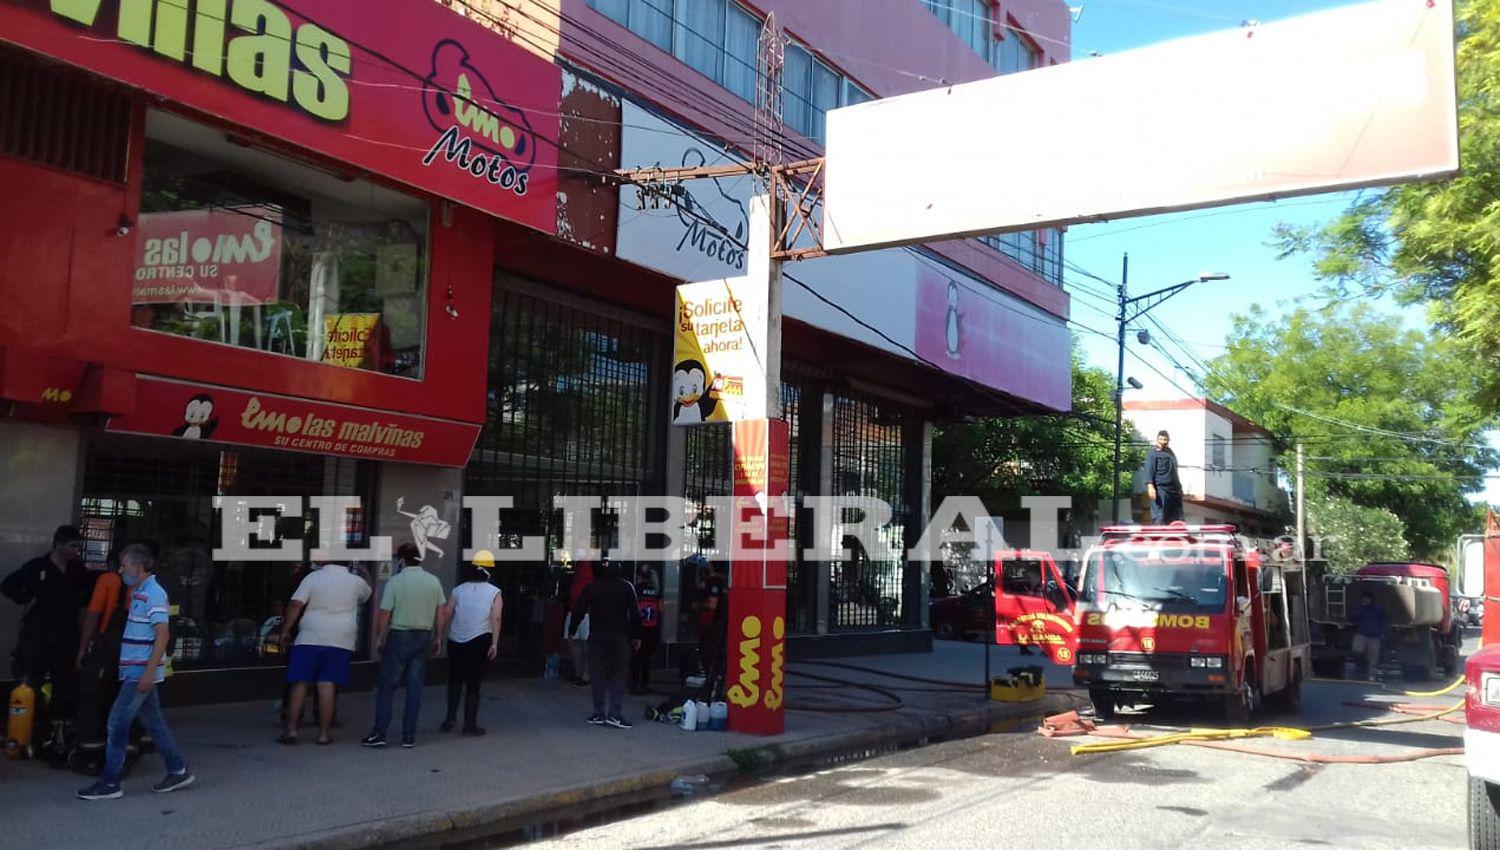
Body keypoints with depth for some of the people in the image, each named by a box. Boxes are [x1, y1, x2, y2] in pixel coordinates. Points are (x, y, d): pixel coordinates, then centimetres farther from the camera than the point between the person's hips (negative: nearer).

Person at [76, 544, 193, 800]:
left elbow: (162, 635, -21)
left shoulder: (154, 594, -15)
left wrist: (149, 671, -24)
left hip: (141, 672, -9)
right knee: (153, 722, 13)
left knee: (117, 722, -5)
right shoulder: (139, 592, 15)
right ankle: (178, 771, 19)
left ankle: (110, 783, 2)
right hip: (136, 671, 9)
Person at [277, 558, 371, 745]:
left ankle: (291, 730, 6)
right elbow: (367, 593, 29)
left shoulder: (313, 577, 1)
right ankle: (324, 733, 5)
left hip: (309, 639, -1)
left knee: (299, 684, 5)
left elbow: (295, 605, -5)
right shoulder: (356, 582, 6)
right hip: (341, 642, 1)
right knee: (327, 685, 3)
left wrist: (285, 630, 3)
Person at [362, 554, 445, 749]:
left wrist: (379, 638, 3)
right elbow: (440, 613, 6)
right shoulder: (434, 581, 2)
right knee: (415, 688, 7)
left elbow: (384, 614, -9)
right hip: (424, 637, 4)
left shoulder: (395, 581, -10)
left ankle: (379, 734, 2)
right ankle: (409, 736, 9)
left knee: (386, 687, 4)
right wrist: (437, 638, 15)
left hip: (399, 636, -4)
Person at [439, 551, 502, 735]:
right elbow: (496, 618, -10)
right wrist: (494, 644, -11)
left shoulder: (458, 590, 6)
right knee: (473, 683, 6)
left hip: (456, 642, 2)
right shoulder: (494, 593, 0)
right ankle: (470, 724, 10)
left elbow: (446, 614, 0)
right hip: (480, 641, -2)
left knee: (455, 679, 18)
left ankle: (451, 717, 8)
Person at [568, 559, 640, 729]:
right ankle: (615, 713, -6)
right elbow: (635, 614, 2)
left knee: (598, 675, 7)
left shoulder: (591, 587, 3)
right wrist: (635, 636, 8)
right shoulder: (626, 587, 5)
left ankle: (598, 713, 8)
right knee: (618, 675, 3)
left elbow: (578, 611, 0)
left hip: (597, 636, 0)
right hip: (620, 637, 0)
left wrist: (571, 630, 13)